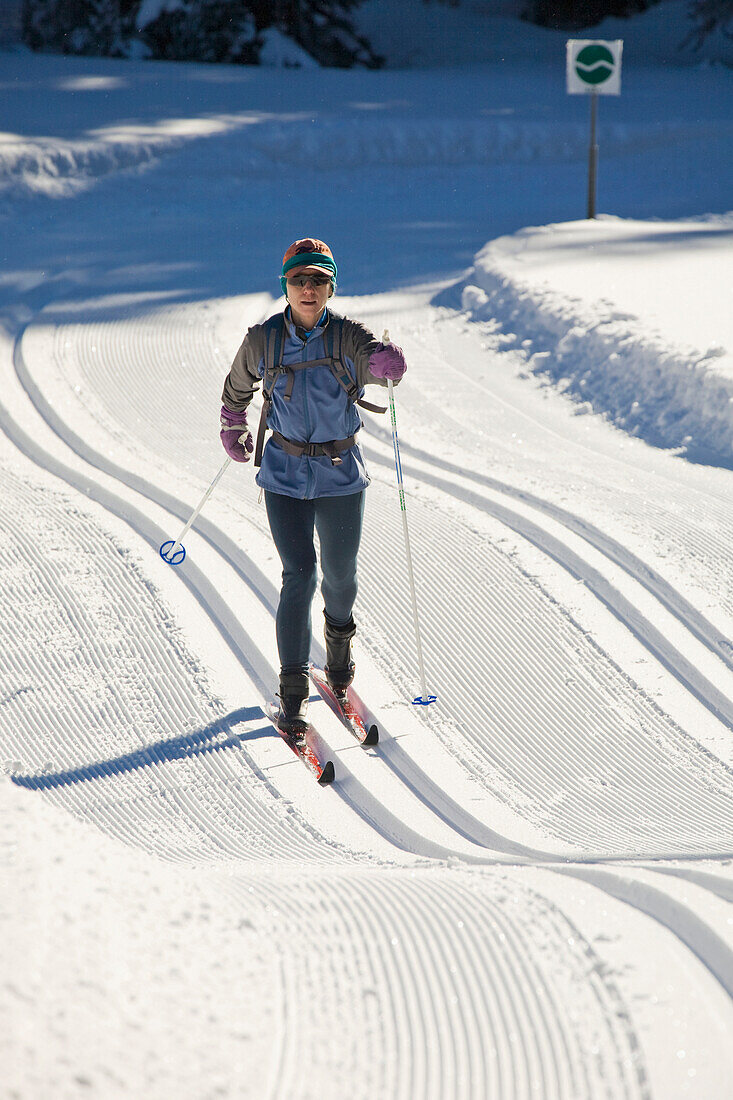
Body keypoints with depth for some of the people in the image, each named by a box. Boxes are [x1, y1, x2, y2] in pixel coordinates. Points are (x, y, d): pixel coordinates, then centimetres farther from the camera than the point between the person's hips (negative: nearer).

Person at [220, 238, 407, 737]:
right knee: (299, 575, -13)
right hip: (286, 474, -1)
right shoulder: (263, 340, -5)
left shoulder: (348, 336, -8)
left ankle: (340, 638, 48)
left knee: (341, 573, 14)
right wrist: (234, 432, 27)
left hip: (341, 475, 1)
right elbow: (237, 388, 14)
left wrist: (387, 363, -52)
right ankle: (293, 690, -8)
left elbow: (379, 361, -29)